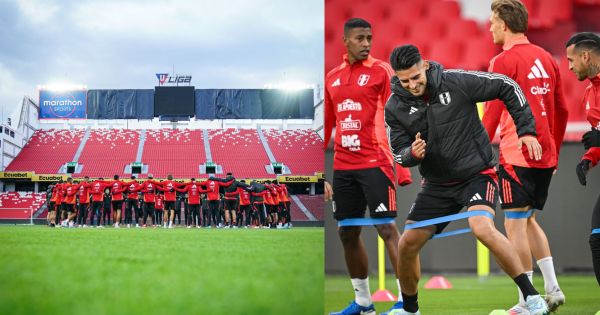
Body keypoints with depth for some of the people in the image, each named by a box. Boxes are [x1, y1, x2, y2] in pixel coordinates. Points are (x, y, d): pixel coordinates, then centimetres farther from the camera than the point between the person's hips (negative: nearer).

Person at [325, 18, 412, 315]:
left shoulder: (381, 71, -2)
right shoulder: (332, 78, 13)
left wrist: (402, 165, -14)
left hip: (375, 164, -6)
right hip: (342, 166, 6)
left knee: (386, 228, -10)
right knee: (347, 233, 9)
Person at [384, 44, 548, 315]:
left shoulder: (457, 82, -16)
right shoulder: (395, 108, -6)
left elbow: (507, 87, -6)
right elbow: (399, 154, 1)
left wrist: (526, 130, -9)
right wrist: (412, 154, -23)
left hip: (477, 174, -5)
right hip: (437, 185, 5)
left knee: (482, 228, -31)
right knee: (407, 246, 1)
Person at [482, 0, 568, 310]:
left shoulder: (503, 61, -9)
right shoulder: (545, 58, 13)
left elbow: (492, 115, -13)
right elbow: (561, 110, 17)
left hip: (517, 156, -8)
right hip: (546, 156, 8)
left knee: (515, 224, -2)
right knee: (528, 220, 20)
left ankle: (527, 302, -2)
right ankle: (552, 288, 12)